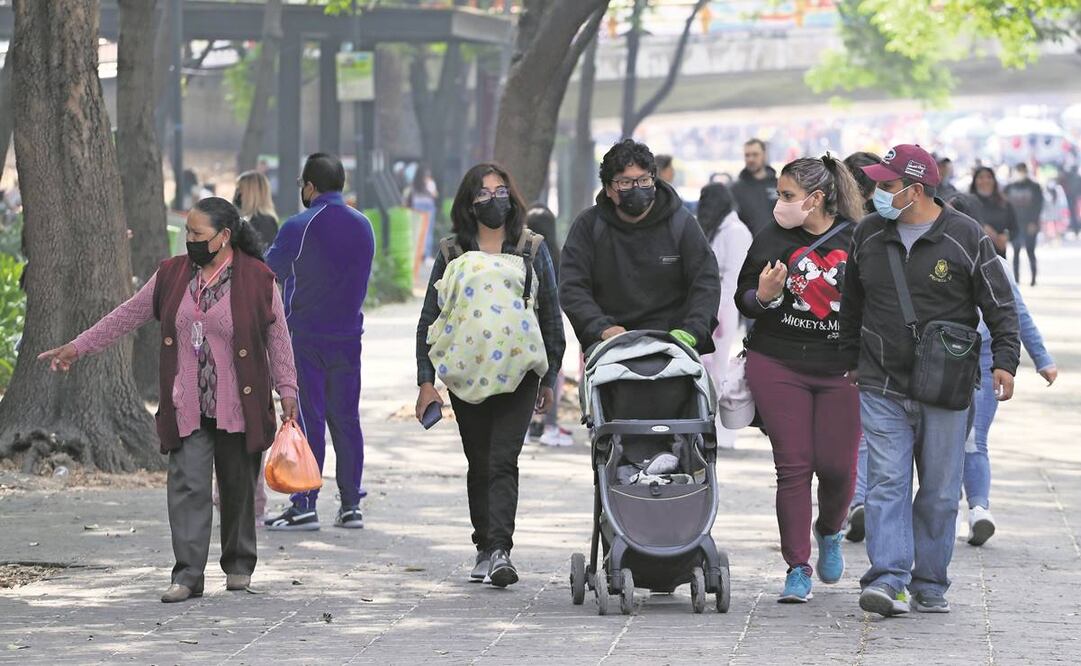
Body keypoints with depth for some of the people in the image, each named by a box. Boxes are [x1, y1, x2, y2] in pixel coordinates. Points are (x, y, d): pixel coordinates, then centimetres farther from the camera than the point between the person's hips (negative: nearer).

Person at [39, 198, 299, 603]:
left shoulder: (257, 280, -5)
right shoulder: (172, 276, 6)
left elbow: (278, 340, -1)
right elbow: (128, 316, 13)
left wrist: (287, 391, -6)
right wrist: (77, 348, 13)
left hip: (239, 409, -2)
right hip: (186, 409, 2)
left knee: (238, 488, 8)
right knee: (187, 486, -8)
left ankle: (239, 566, 25)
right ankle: (188, 575, -8)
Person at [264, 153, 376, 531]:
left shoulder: (300, 228, -13)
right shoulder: (363, 227, 5)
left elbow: (269, 273, -2)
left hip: (305, 337, -5)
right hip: (349, 336, 5)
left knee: (307, 419, -2)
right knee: (346, 419, 9)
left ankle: (304, 506, -3)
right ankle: (351, 505, 10)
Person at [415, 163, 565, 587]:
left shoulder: (532, 250, 10)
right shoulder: (452, 254, 10)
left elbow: (551, 317, 13)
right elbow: (429, 319, 9)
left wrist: (550, 379, 11)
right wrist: (425, 381, 2)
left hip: (518, 372, -2)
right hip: (466, 373, 2)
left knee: (503, 462, -13)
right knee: (479, 464, 7)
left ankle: (500, 551, -20)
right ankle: (485, 548, 15)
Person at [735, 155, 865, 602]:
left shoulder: (856, 241, 0)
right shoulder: (772, 239, 2)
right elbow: (743, 299, 9)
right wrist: (764, 296, -13)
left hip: (840, 369, 0)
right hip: (777, 365, 0)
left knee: (837, 466, -1)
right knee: (793, 465, -4)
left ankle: (829, 533, 32)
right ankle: (797, 569, 3)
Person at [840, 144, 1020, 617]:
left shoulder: (965, 237, -4)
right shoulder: (868, 234, 7)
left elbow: (1000, 306, 0)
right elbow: (852, 304, 20)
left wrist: (1004, 360, -9)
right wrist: (851, 359, 24)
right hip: (882, 387, 2)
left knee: (940, 492, 5)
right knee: (887, 484, -9)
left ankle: (930, 584, 15)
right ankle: (888, 580, -15)